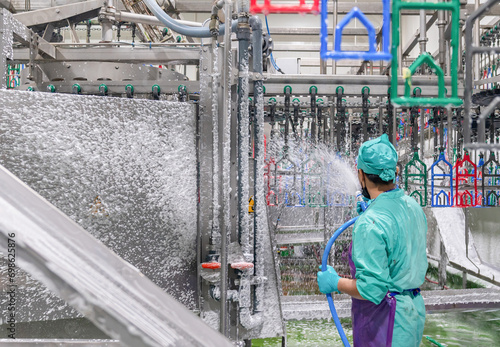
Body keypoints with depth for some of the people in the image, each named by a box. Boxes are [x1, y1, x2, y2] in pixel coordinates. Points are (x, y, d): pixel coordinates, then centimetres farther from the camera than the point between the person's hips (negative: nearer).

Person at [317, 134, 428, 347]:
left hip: (384, 320, -9)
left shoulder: (370, 223, -25)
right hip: (414, 310, 9)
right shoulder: (413, 207, 3)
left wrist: (335, 283, -9)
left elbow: (371, 289, -26)